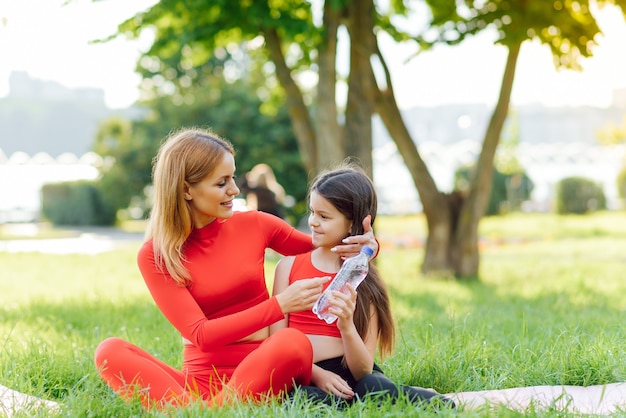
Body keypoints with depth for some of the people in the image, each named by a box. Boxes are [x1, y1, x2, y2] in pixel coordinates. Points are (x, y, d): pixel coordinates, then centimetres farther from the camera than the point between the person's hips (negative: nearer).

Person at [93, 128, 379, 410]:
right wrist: (280, 306, -19)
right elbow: (200, 335, -10)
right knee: (110, 352, -24)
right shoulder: (155, 256, -1)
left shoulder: (255, 225, 4)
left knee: (293, 342, -33)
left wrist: (363, 246, -3)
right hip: (198, 381, 0)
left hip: (259, 376, 1)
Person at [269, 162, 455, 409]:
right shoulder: (289, 266, 9)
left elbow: (363, 371, -1)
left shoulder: (364, 280, 4)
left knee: (374, 387, -40)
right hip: (301, 378, 1)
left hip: (348, 376, -1)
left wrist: (346, 326, -20)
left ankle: (450, 406, -16)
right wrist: (317, 374, -12)